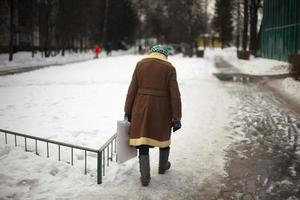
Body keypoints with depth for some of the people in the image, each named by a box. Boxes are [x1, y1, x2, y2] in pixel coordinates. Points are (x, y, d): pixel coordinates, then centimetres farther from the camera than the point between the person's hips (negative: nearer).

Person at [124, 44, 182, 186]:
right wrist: (177, 117, -3)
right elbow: (175, 94, -7)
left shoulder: (141, 64, 1)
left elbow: (132, 89, -1)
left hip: (142, 108, 0)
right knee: (164, 136, 21)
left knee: (143, 141, 5)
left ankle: (145, 177, 6)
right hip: (162, 110, 0)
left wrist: (128, 111, 5)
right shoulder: (169, 68, -2)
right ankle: (163, 167, 40)